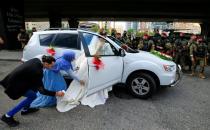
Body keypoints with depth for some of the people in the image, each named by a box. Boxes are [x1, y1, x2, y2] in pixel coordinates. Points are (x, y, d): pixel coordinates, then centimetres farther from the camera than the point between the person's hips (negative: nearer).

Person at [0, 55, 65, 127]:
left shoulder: (36, 60, -7)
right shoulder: (37, 72, -28)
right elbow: (42, 90, -22)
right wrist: (56, 93, -17)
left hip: (15, 78, 9)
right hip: (14, 84, -9)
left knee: (35, 87, 10)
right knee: (33, 96, -6)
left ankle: (25, 109, 24)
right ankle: (7, 116, 1)